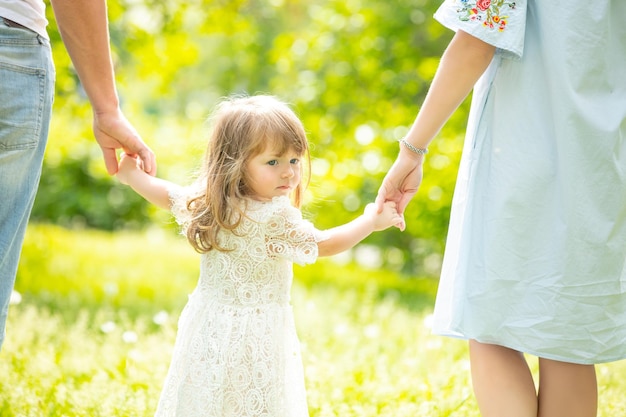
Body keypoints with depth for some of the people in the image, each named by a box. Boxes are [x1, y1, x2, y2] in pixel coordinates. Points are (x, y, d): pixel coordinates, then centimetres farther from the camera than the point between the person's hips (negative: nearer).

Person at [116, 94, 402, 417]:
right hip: (254, 338, -7)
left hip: (209, 328, 7)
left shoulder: (206, 202, 1)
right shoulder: (276, 217, -21)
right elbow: (321, 244, -10)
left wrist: (130, 175, 39)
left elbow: (170, 195, 19)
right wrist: (371, 221, 2)